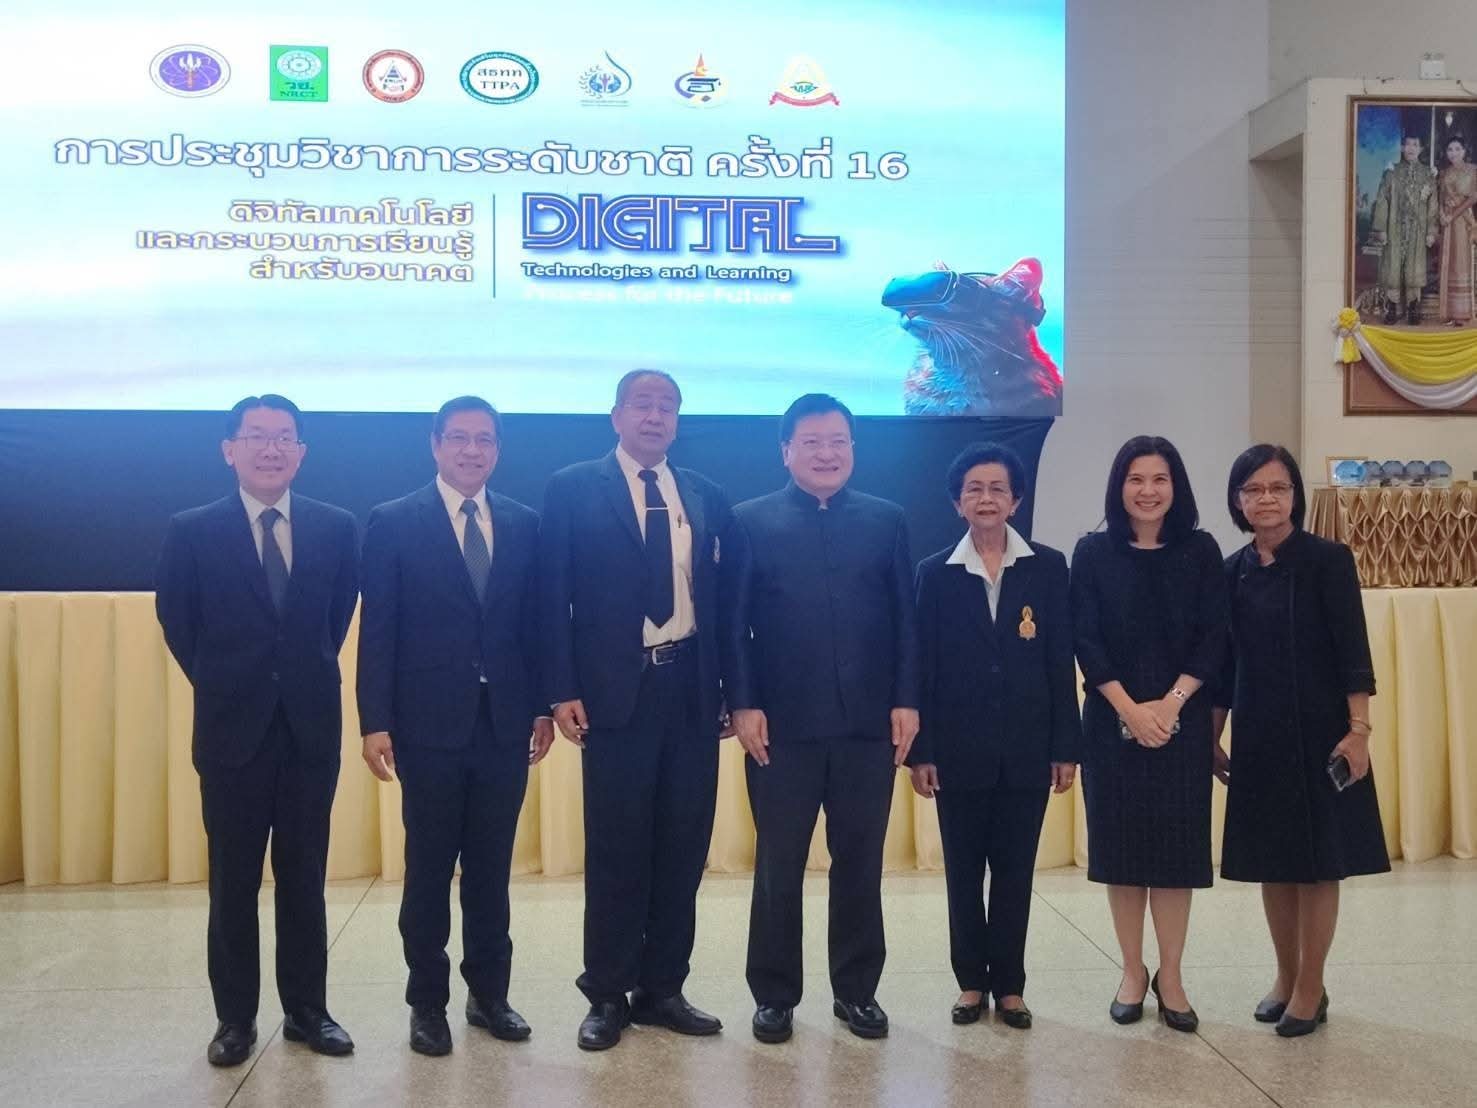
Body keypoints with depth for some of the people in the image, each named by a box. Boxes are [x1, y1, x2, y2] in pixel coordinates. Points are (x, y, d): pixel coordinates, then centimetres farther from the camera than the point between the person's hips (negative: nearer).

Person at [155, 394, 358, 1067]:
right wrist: (222, 686, 9)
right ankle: (235, 1017, 18)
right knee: (233, 881, 7)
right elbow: (176, 622, 7)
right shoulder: (193, 532, -3)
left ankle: (306, 1010, 19)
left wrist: (308, 678, 11)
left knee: (305, 878, 9)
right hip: (233, 727, -1)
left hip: (311, 726, 1)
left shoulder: (336, 528, 1)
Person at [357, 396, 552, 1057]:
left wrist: (543, 705, 6)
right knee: (429, 868, 7)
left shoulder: (524, 525, 8)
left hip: (505, 721, 3)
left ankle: (489, 994, 23)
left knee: (492, 867, 11)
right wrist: (375, 721, -10)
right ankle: (428, 1002, 20)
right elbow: (377, 631, -5)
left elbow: (534, 623, 9)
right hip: (431, 722, -3)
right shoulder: (393, 524, -1)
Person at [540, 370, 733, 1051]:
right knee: (616, 849, 3)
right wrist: (563, 691, -10)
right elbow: (555, 596, -3)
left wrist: (728, 688, 6)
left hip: (691, 688, 4)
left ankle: (662, 988, 22)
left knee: (682, 845, 9)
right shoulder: (573, 489, 1)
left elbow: (718, 596, 11)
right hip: (616, 689, -3)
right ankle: (608, 995, 16)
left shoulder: (706, 497, 11)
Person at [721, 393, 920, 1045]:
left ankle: (857, 990, 24)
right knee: (778, 865, 8)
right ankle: (774, 994, 21)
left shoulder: (886, 521, 8)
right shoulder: (751, 522, 3)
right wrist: (743, 705, -8)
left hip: (869, 722, 2)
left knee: (860, 863, 10)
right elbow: (734, 623, -1)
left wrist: (905, 700, -2)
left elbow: (906, 619, 6)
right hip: (782, 723, -1)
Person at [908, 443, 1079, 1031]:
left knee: (1015, 869, 8)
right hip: (959, 749, 0)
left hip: (1026, 748, 0)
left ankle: (1009, 985, 18)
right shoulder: (935, 573, 2)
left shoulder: (1048, 567, 2)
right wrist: (919, 750, -4)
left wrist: (1066, 747, -2)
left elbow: (1061, 663, 2)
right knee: (963, 870, 8)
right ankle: (971, 981, 20)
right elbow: (923, 667, 0)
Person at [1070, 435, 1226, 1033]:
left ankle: (1170, 976, 14)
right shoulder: (1094, 552, 1)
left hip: (1181, 720, 0)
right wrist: (1129, 708, -13)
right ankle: (1132, 971, 17)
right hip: (1113, 720, 0)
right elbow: (1085, 639, -4)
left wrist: (1171, 703, -13)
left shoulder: (1200, 550, 3)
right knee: (1120, 843, 4)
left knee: (1177, 844, 3)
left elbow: (1213, 636, -2)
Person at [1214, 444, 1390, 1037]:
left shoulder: (1328, 559, -7)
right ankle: (1285, 977, 26)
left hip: (1318, 730, -4)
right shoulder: (1232, 571, 5)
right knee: (1272, 860, 11)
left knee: (1318, 860, 3)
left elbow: (1352, 650, -10)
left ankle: (1311, 987, 15)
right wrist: (1211, 738, 11)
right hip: (1258, 734, 4)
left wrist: (1358, 730, -16)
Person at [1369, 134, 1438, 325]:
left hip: (1417, 230, 1)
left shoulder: (1427, 174, 7)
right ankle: (1392, 309, 3)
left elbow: (1432, 205, 5)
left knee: (1414, 269, 1)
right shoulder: (1392, 173, 4)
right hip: (1395, 229, -1)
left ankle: (1413, 310, 7)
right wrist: (1381, 229, -6)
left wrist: (1431, 231, -1)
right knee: (1392, 267, -3)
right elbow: (1382, 201, 1)